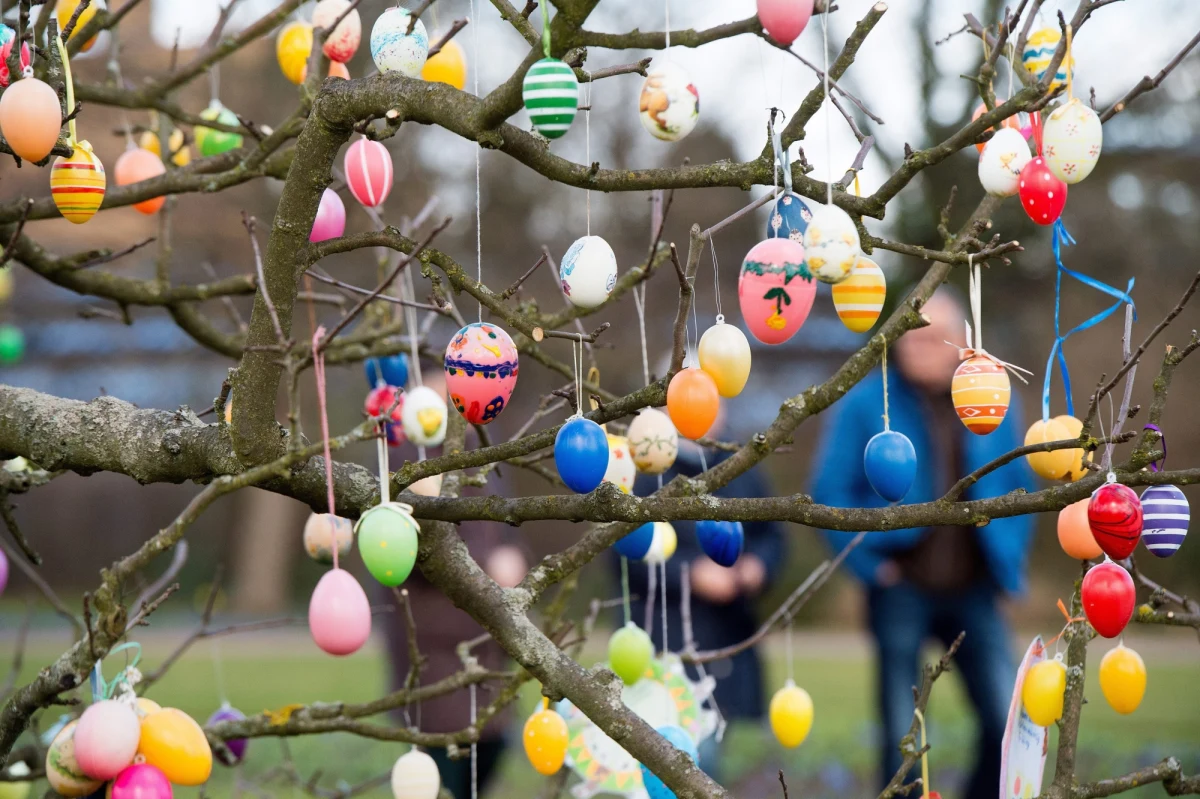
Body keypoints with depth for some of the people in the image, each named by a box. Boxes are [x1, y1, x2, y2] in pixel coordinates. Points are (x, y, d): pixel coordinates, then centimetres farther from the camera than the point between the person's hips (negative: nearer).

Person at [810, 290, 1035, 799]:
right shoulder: (865, 404, -3)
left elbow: (1019, 486, 15)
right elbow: (830, 490, -3)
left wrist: (1010, 561, 6)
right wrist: (868, 562, -9)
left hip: (973, 590, 3)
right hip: (903, 589, -2)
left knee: (1008, 723, -6)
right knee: (902, 737, 1)